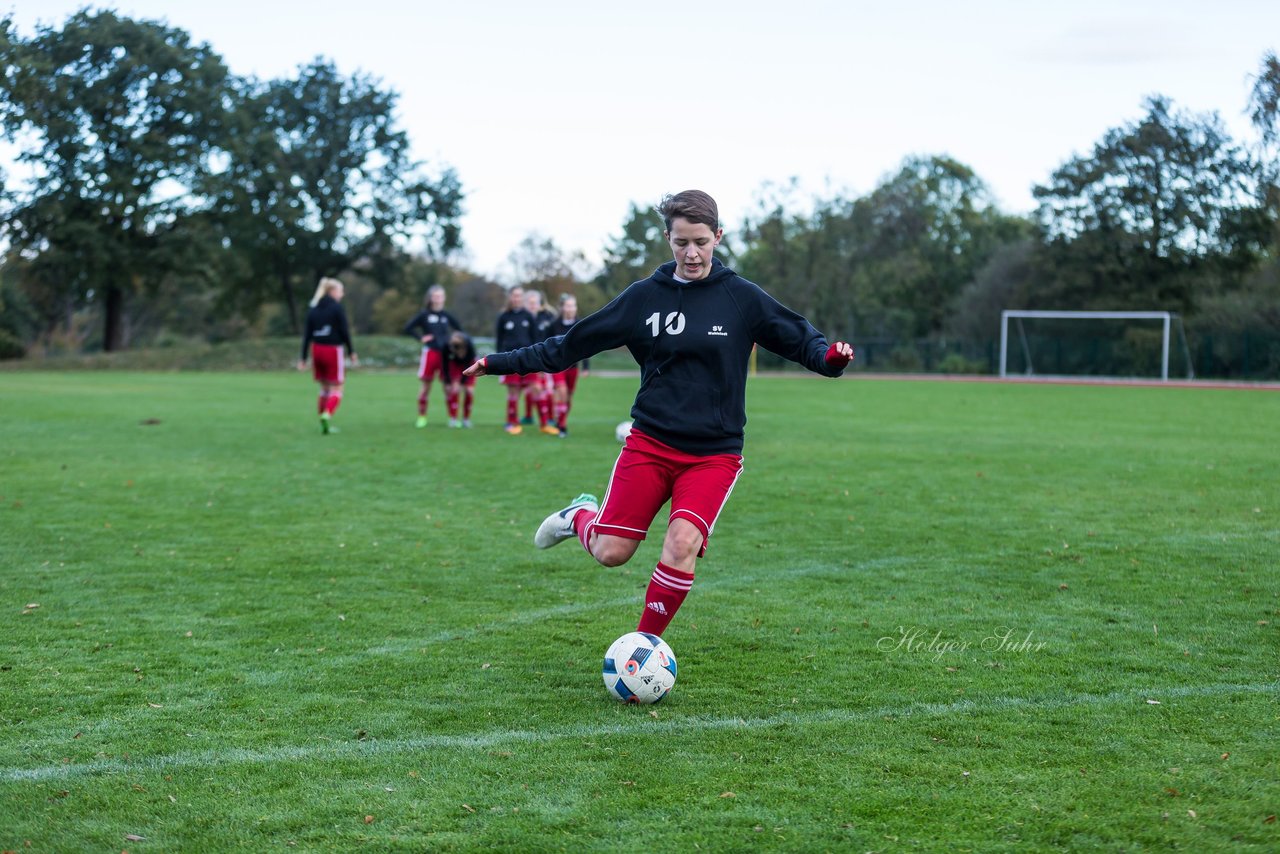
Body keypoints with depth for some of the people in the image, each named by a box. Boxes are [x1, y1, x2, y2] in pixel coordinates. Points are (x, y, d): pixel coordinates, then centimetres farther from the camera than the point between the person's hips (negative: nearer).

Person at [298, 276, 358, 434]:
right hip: (333, 349, -5)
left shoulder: (313, 308, 8)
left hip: (317, 350, 6)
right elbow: (344, 331, -9)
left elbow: (307, 334, 6)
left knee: (325, 388, 17)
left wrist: (303, 358, 8)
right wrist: (351, 352, 0)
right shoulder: (337, 307, -8)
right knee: (336, 389, 0)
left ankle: (323, 422, 17)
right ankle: (327, 415, -23)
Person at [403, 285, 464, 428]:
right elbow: (408, 328, -2)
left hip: (445, 353, 2)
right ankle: (421, 417, 12)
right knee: (426, 386, 2)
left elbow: (459, 329, 20)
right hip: (430, 352, -2)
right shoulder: (424, 315, -2)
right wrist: (421, 338, -7)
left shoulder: (446, 315, 6)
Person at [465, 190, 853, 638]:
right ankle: (583, 515, 34)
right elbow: (572, 344, 7)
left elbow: (799, 338, 1)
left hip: (714, 453, -1)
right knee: (610, 552, -3)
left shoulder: (741, 297, -2)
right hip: (649, 444, 1)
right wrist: (502, 362, 4)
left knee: (682, 543, -22)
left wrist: (828, 356, -22)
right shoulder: (644, 297, 2)